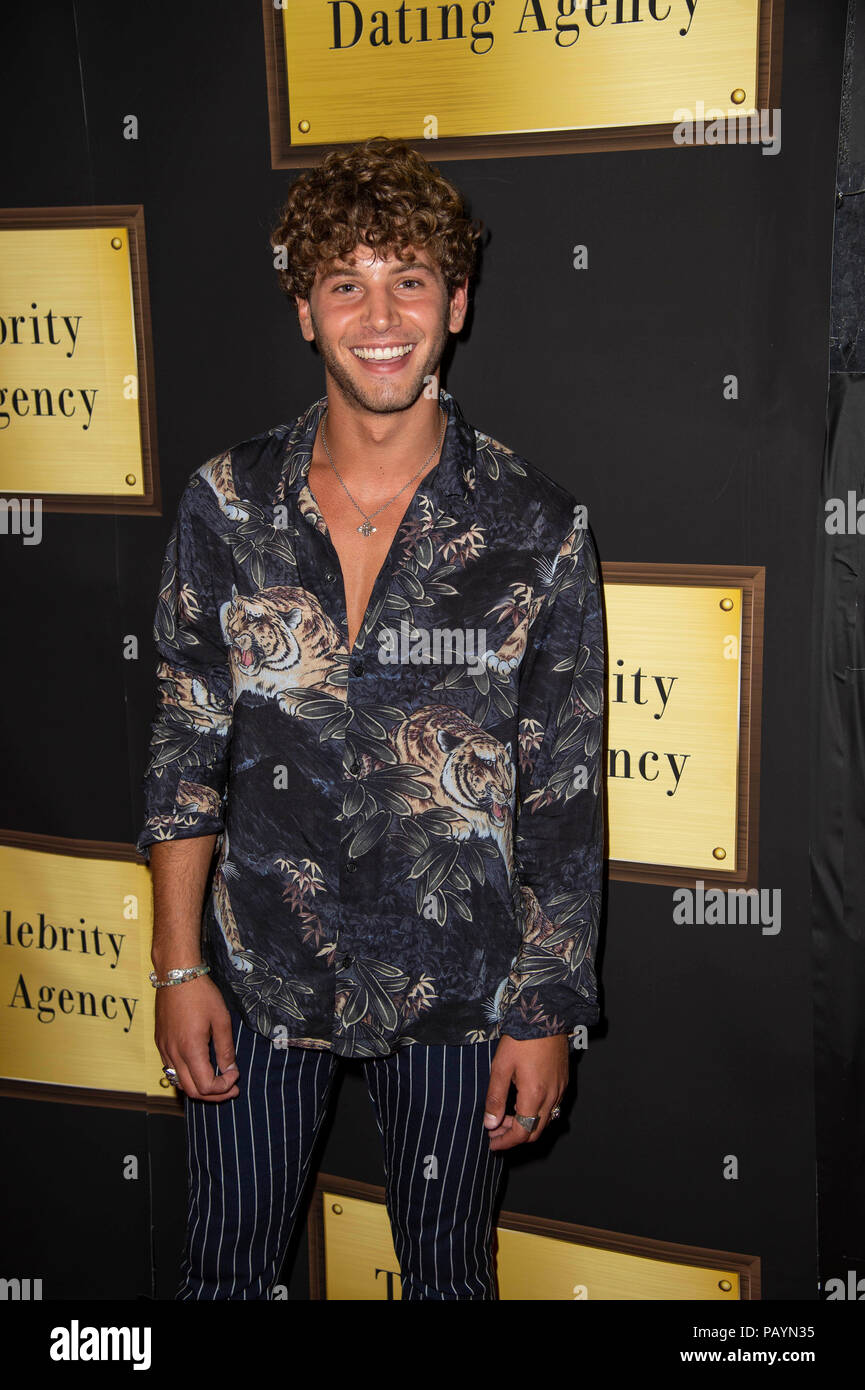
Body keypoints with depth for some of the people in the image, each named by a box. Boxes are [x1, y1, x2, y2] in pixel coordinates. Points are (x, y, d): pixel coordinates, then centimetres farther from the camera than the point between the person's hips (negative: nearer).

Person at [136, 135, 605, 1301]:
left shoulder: (538, 528, -10)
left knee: (448, 1268, 19)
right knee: (229, 1264, 19)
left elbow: (566, 793, -6)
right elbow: (187, 746, 0)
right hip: (258, 979, 2)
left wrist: (549, 1012, -6)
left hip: (457, 989, -1)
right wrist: (179, 965, -1)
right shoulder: (227, 505, -6)